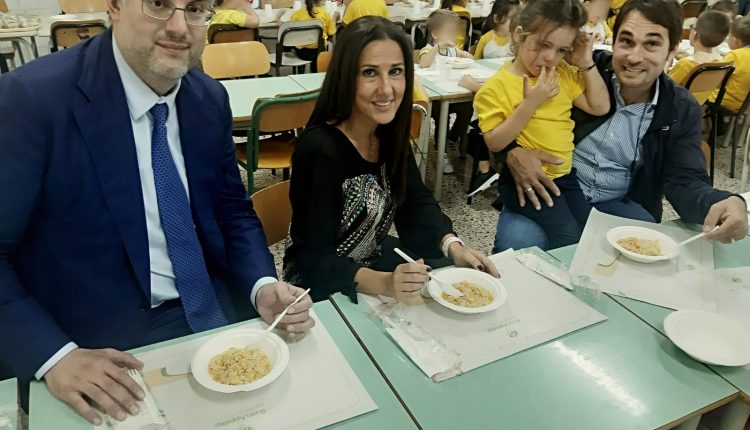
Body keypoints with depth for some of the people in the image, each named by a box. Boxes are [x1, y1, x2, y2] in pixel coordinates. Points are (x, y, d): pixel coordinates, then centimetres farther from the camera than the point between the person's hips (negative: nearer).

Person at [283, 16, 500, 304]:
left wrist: (453, 247, -17)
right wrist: (383, 284, -41)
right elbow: (314, 258, -27)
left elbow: (415, 202, -1)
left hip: (374, 259, 7)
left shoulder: (389, 131, -6)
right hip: (321, 285, -7)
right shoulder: (320, 150, -29)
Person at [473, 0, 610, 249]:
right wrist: (530, 103, -22)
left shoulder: (563, 74, 8)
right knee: (570, 239, -19)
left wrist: (586, 63, -2)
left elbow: (600, 107, 6)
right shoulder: (496, 87, -10)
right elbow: (494, 143, -16)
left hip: (566, 173, 6)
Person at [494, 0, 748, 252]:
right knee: (518, 244, -31)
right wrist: (512, 150, -27)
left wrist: (725, 202, -30)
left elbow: (684, 181, -6)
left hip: (617, 204, 3)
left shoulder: (682, 111, 1)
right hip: (549, 191, -3)